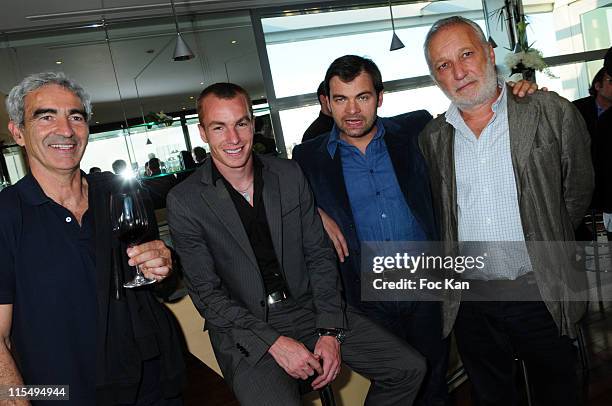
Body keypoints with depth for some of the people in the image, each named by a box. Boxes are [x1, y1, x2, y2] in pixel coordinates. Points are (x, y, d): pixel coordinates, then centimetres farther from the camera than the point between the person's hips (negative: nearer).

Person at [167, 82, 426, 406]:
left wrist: (329, 331, -7)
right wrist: (274, 343, -16)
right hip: (243, 328, -3)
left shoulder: (290, 174, 1)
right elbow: (206, 293, -8)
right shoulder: (184, 202, -8)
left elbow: (319, 255, 3)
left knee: (409, 369, -3)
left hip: (307, 308, 4)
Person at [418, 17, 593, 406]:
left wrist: (547, 242, 8)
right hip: (471, 304, 2)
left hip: (543, 295, -1)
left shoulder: (552, 113, -7)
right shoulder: (433, 138, 1)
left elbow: (578, 188, 4)